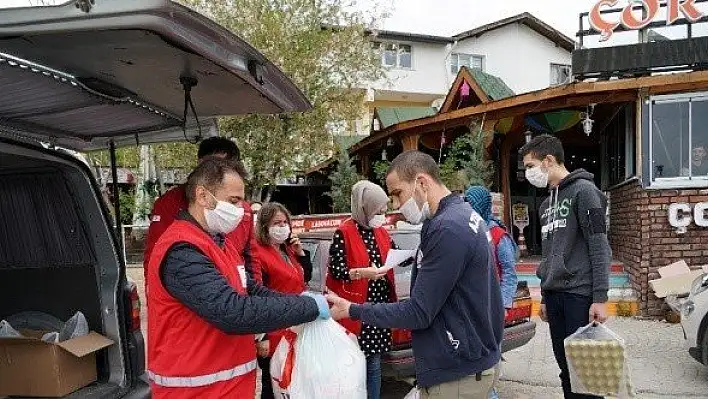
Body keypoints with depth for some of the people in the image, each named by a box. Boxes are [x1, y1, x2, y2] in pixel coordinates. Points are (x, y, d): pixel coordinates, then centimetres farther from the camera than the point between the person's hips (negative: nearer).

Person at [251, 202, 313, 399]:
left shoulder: (288, 249, 10)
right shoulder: (258, 254, -17)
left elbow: (306, 277, 21)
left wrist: (300, 252, 4)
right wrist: (260, 337, -24)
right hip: (274, 332, -9)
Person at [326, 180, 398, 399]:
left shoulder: (382, 232, 10)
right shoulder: (343, 233, -10)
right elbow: (335, 270, -14)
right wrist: (363, 272, -27)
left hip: (379, 307, 6)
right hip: (355, 309, -6)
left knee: (374, 364, 15)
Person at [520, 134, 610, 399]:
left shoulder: (583, 190, -6)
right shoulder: (546, 204, 17)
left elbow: (600, 247, -12)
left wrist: (600, 298, -17)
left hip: (579, 295, -7)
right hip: (554, 296, 7)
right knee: (565, 367, 11)